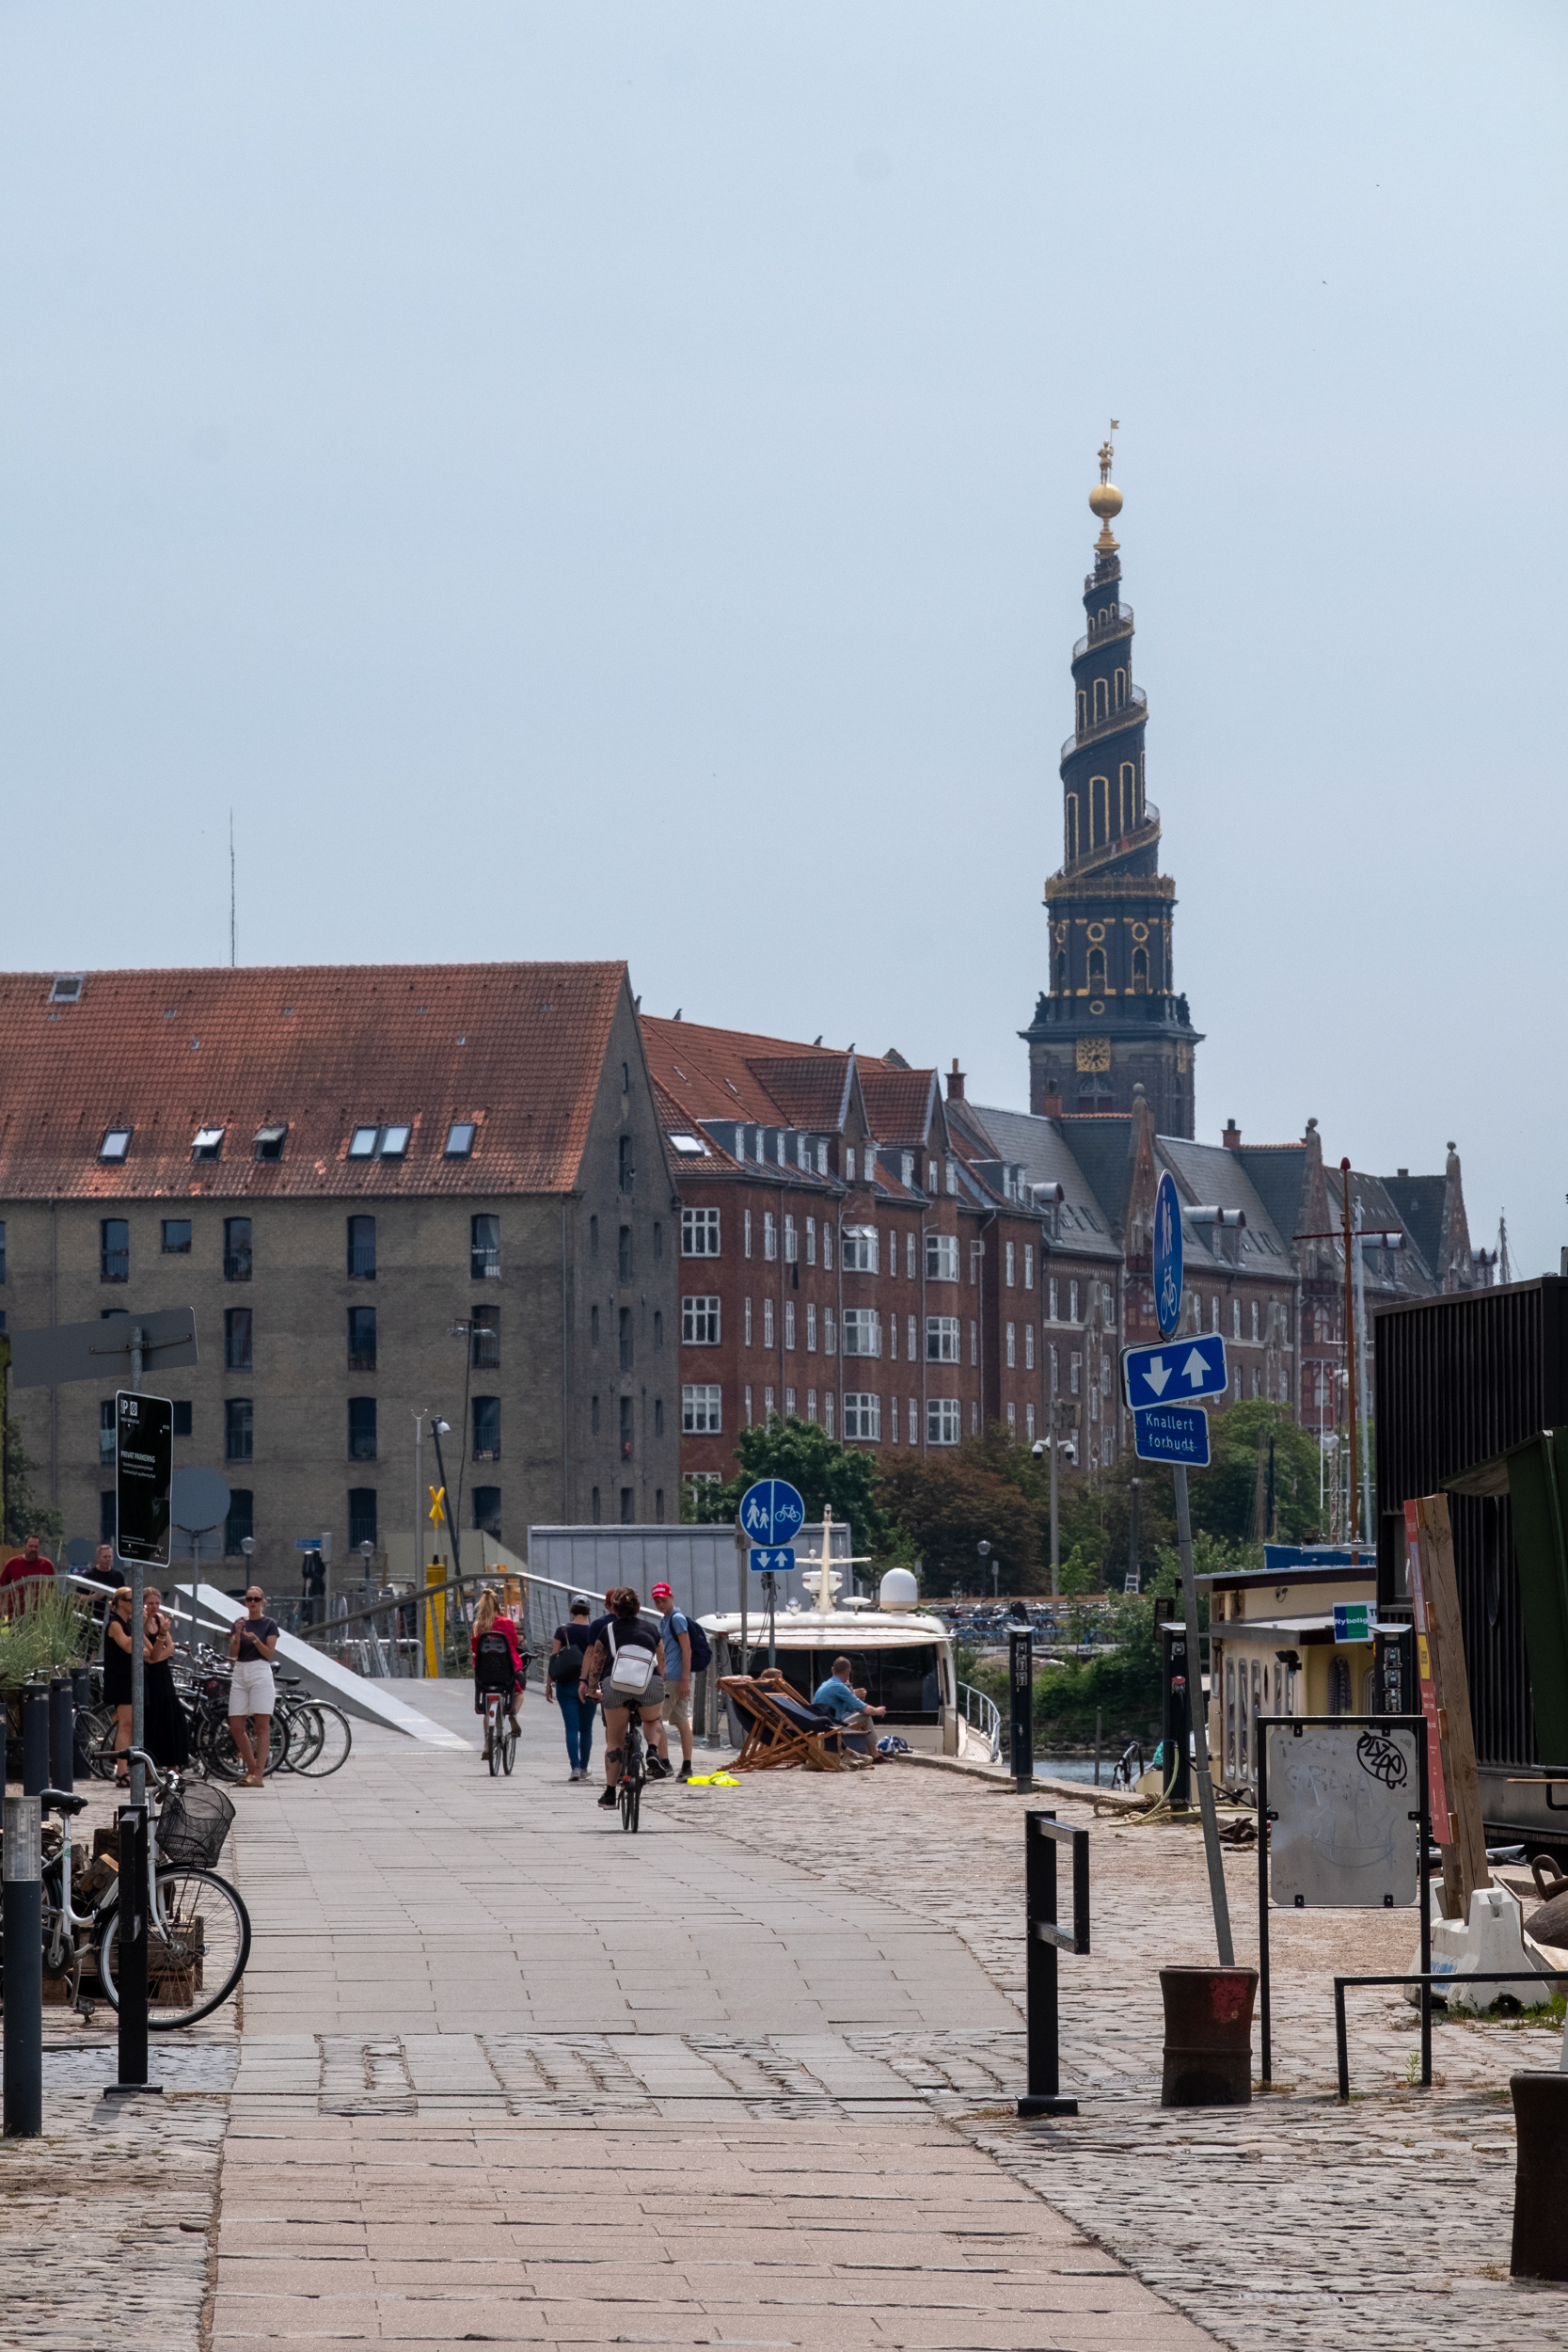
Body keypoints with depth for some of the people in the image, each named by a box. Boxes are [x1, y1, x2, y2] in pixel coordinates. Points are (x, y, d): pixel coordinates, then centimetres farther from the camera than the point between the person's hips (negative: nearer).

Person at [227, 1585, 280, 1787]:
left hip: (261, 1673, -5)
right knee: (236, 1727, 0)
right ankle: (251, 1769, 14)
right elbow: (233, 1653, 5)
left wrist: (255, 1639, -19)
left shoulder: (268, 1624, 3)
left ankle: (259, 1774, -9)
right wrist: (237, 1635, -11)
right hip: (239, 1674, 5)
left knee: (262, 1725, -7)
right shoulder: (239, 1623, 13)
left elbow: (268, 1653, -4)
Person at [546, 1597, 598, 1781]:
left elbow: (554, 1658, -4)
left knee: (571, 1728, -3)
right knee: (586, 1729, 12)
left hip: (566, 1684, -1)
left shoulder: (562, 1631, -3)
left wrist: (549, 1684, 2)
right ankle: (584, 1768, 18)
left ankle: (575, 1767, -16)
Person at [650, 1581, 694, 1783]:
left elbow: (686, 1649, -16)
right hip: (669, 1677, 10)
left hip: (675, 1678, -10)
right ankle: (686, 1766, 10)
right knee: (681, 1721, 9)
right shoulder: (666, 1619, 20)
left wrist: (684, 1679, -21)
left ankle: (663, 1763, -15)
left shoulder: (677, 1618, -9)